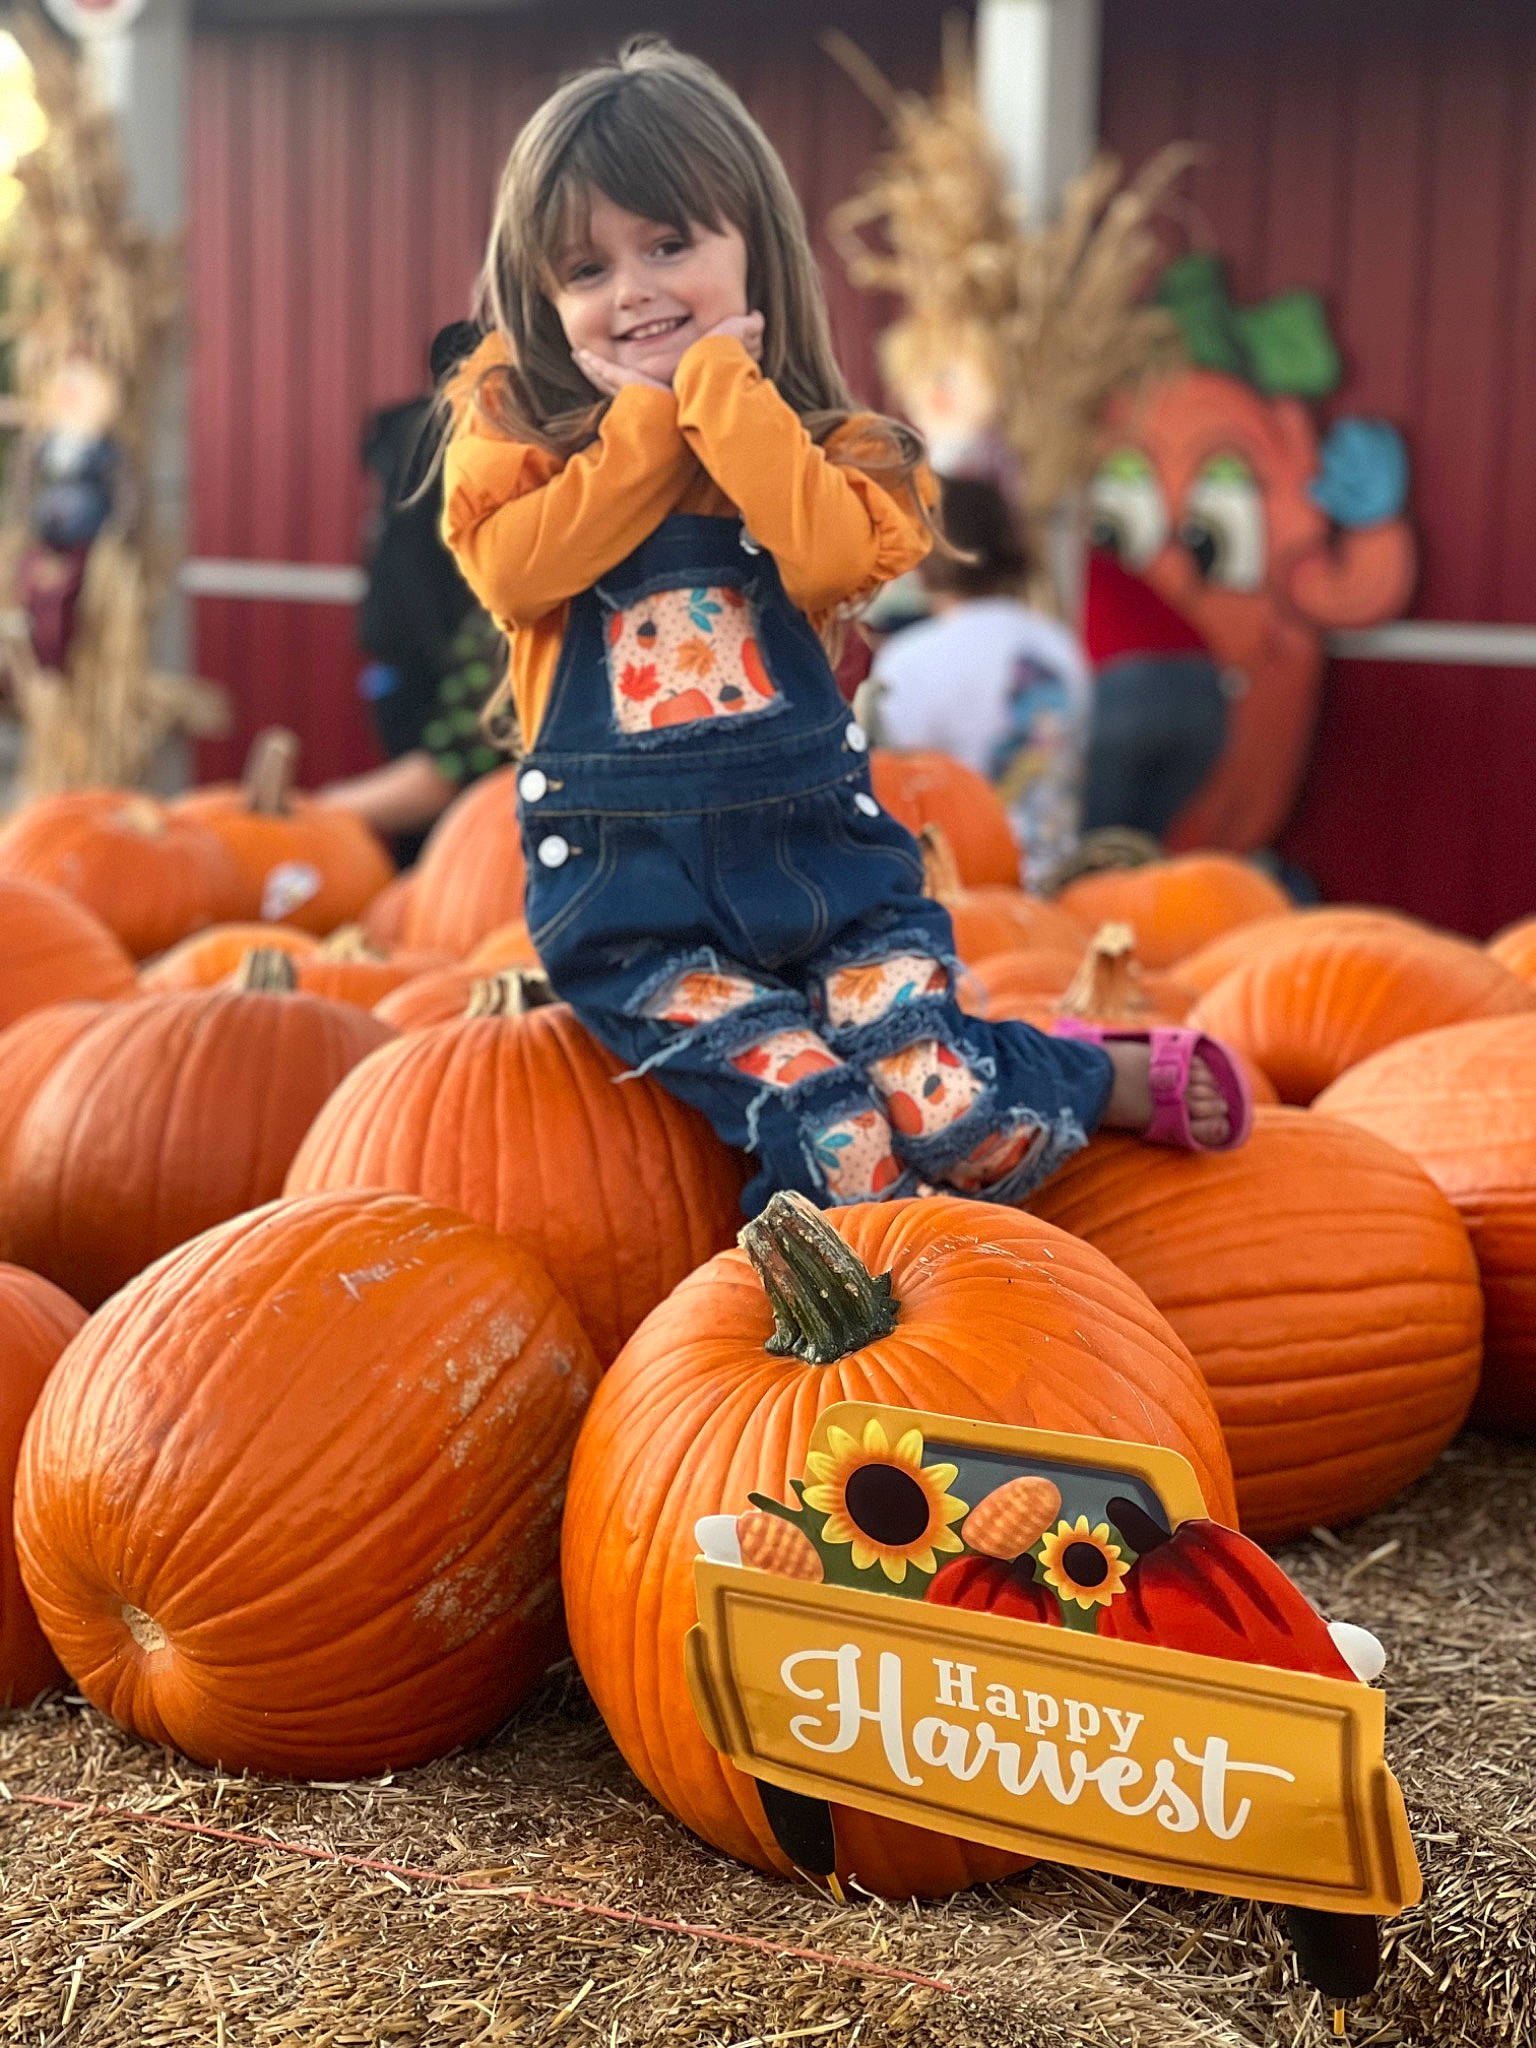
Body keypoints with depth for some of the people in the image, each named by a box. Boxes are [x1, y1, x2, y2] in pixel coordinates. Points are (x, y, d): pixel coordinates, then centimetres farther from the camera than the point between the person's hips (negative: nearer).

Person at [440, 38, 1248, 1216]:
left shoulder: (813, 440, 3)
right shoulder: (517, 430, 4)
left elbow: (829, 554, -20)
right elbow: (513, 568, -16)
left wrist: (719, 387, -13)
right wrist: (652, 419, -12)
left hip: (815, 848, 1)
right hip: (627, 887, 0)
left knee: (948, 1107, -12)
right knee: (826, 1130, -21)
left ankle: (1128, 1080, 18)